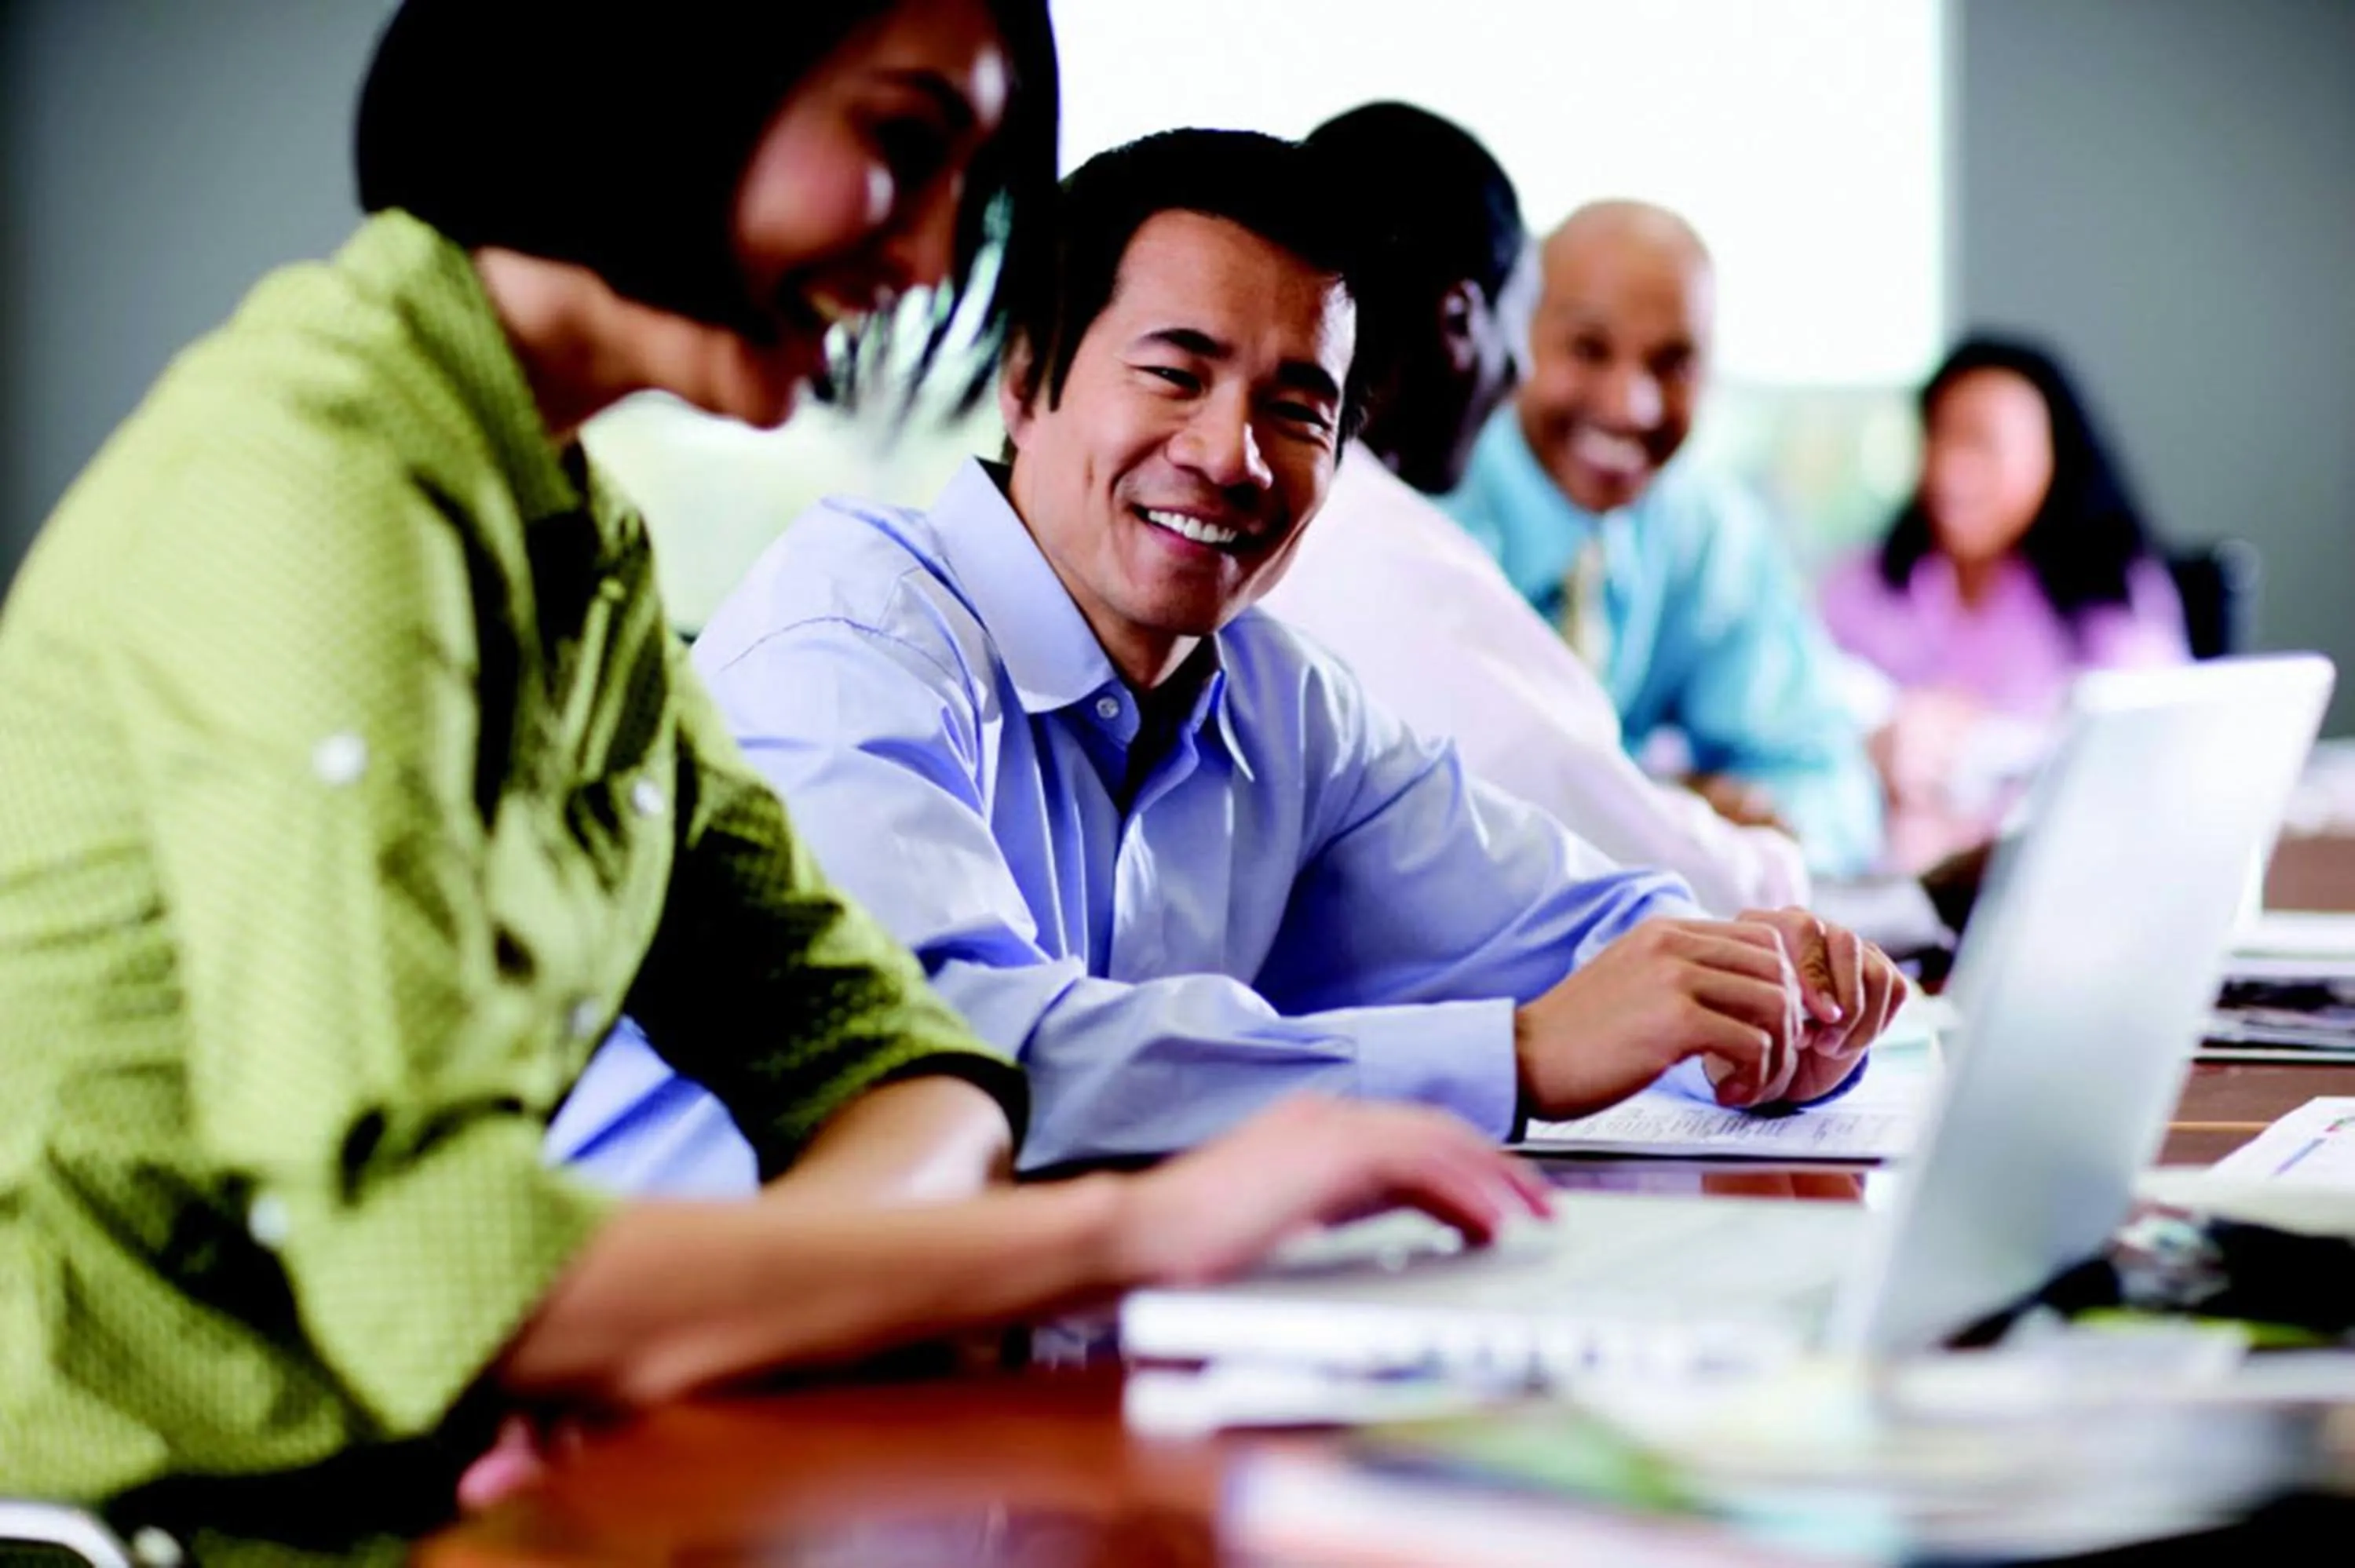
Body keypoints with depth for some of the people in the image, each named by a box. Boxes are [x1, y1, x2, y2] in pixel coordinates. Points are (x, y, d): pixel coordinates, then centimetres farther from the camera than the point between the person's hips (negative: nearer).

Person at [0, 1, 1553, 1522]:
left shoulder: (572, 537, 10)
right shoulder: (305, 491, -18)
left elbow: (866, 1048, 7)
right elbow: (433, 1272, -27)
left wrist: (690, 1321, -15)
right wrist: (1140, 1228, -24)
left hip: (419, 1482, 7)